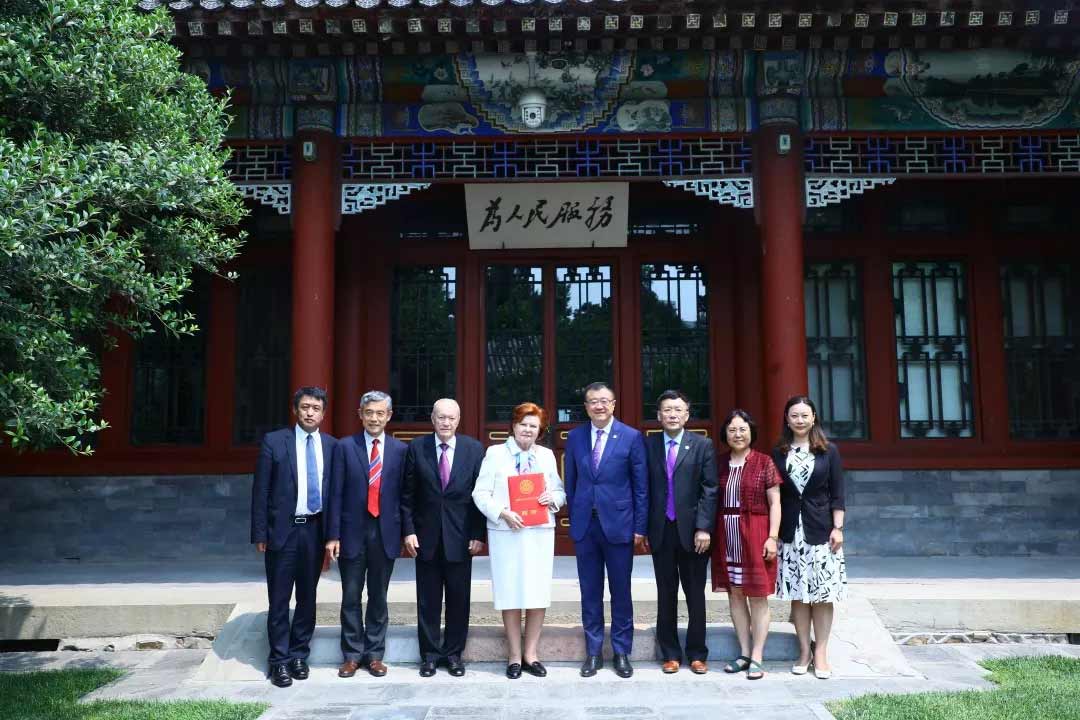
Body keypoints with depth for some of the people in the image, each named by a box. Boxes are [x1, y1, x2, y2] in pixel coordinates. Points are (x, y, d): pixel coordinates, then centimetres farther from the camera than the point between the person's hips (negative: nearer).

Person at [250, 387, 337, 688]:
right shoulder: (274, 441, -3)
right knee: (279, 599, 4)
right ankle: (280, 660, 16)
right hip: (282, 530, -2)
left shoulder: (331, 445, 4)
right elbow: (260, 490, -3)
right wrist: (260, 533, -6)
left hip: (315, 530, 3)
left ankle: (299, 654, 25)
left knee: (307, 597, 12)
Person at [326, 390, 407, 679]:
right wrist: (333, 535, -5)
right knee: (351, 597, 7)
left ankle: (375, 654, 21)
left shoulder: (400, 449, 2)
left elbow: (404, 494, 3)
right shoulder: (345, 447, 0)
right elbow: (336, 494, -2)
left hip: (385, 533, 1)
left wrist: (406, 531, 0)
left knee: (378, 597, 10)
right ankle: (352, 655, 19)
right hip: (353, 532, -1)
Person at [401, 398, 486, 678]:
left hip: (460, 537, 0)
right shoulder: (417, 448, 0)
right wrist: (408, 530, -4)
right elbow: (407, 495, 2)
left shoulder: (474, 449, -1)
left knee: (459, 600, 7)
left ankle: (453, 654, 21)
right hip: (426, 537, 0)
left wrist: (478, 535, -4)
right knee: (428, 601, 7)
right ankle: (429, 654, 19)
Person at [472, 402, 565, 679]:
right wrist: (503, 513, -16)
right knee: (510, 593, 2)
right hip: (506, 533, -3)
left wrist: (552, 498, -7)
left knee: (539, 593, 2)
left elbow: (560, 492, 15)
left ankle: (531, 653, 16)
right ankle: (514, 654, 15)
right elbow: (481, 494, -3)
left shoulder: (547, 455, 12)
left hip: (540, 532, 3)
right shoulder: (495, 453, 2)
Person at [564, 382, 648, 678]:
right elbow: (570, 482, 11)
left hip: (618, 524, -2)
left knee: (620, 592, 7)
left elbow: (641, 486, -2)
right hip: (585, 524, 2)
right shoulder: (575, 436, 5)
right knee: (590, 592, 9)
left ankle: (621, 652, 20)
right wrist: (573, 517, 7)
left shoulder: (631, 437, -3)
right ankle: (593, 652, 20)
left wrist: (640, 528, -4)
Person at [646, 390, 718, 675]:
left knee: (695, 595, 8)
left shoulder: (702, 445, 0)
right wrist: (642, 527, 0)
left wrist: (704, 528, -11)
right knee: (666, 595, 9)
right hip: (661, 531, 1)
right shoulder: (648, 445, 4)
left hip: (692, 530, -1)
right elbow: (644, 489, 4)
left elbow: (709, 490, -4)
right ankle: (670, 653, 19)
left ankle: (697, 654, 19)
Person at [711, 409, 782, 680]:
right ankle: (744, 653, 19)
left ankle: (756, 658, 8)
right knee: (735, 594, 9)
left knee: (758, 597, 2)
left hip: (755, 535, -4)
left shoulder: (764, 462, -3)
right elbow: (714, 502, 10)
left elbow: (775, 503, -4)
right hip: (727, 537, 4)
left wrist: (772, 537, -11)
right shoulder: (721, 464, 7)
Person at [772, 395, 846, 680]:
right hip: (791, 531, 1)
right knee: (797, 594, 5)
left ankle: (821, 654, 9)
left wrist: (838, 528, -6)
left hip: (820, 530, -1)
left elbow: (837, 494, 1)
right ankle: (805, 651, 15)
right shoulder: (778, 453, 5)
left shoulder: (829, 451, 2)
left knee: (823, 595, 1)